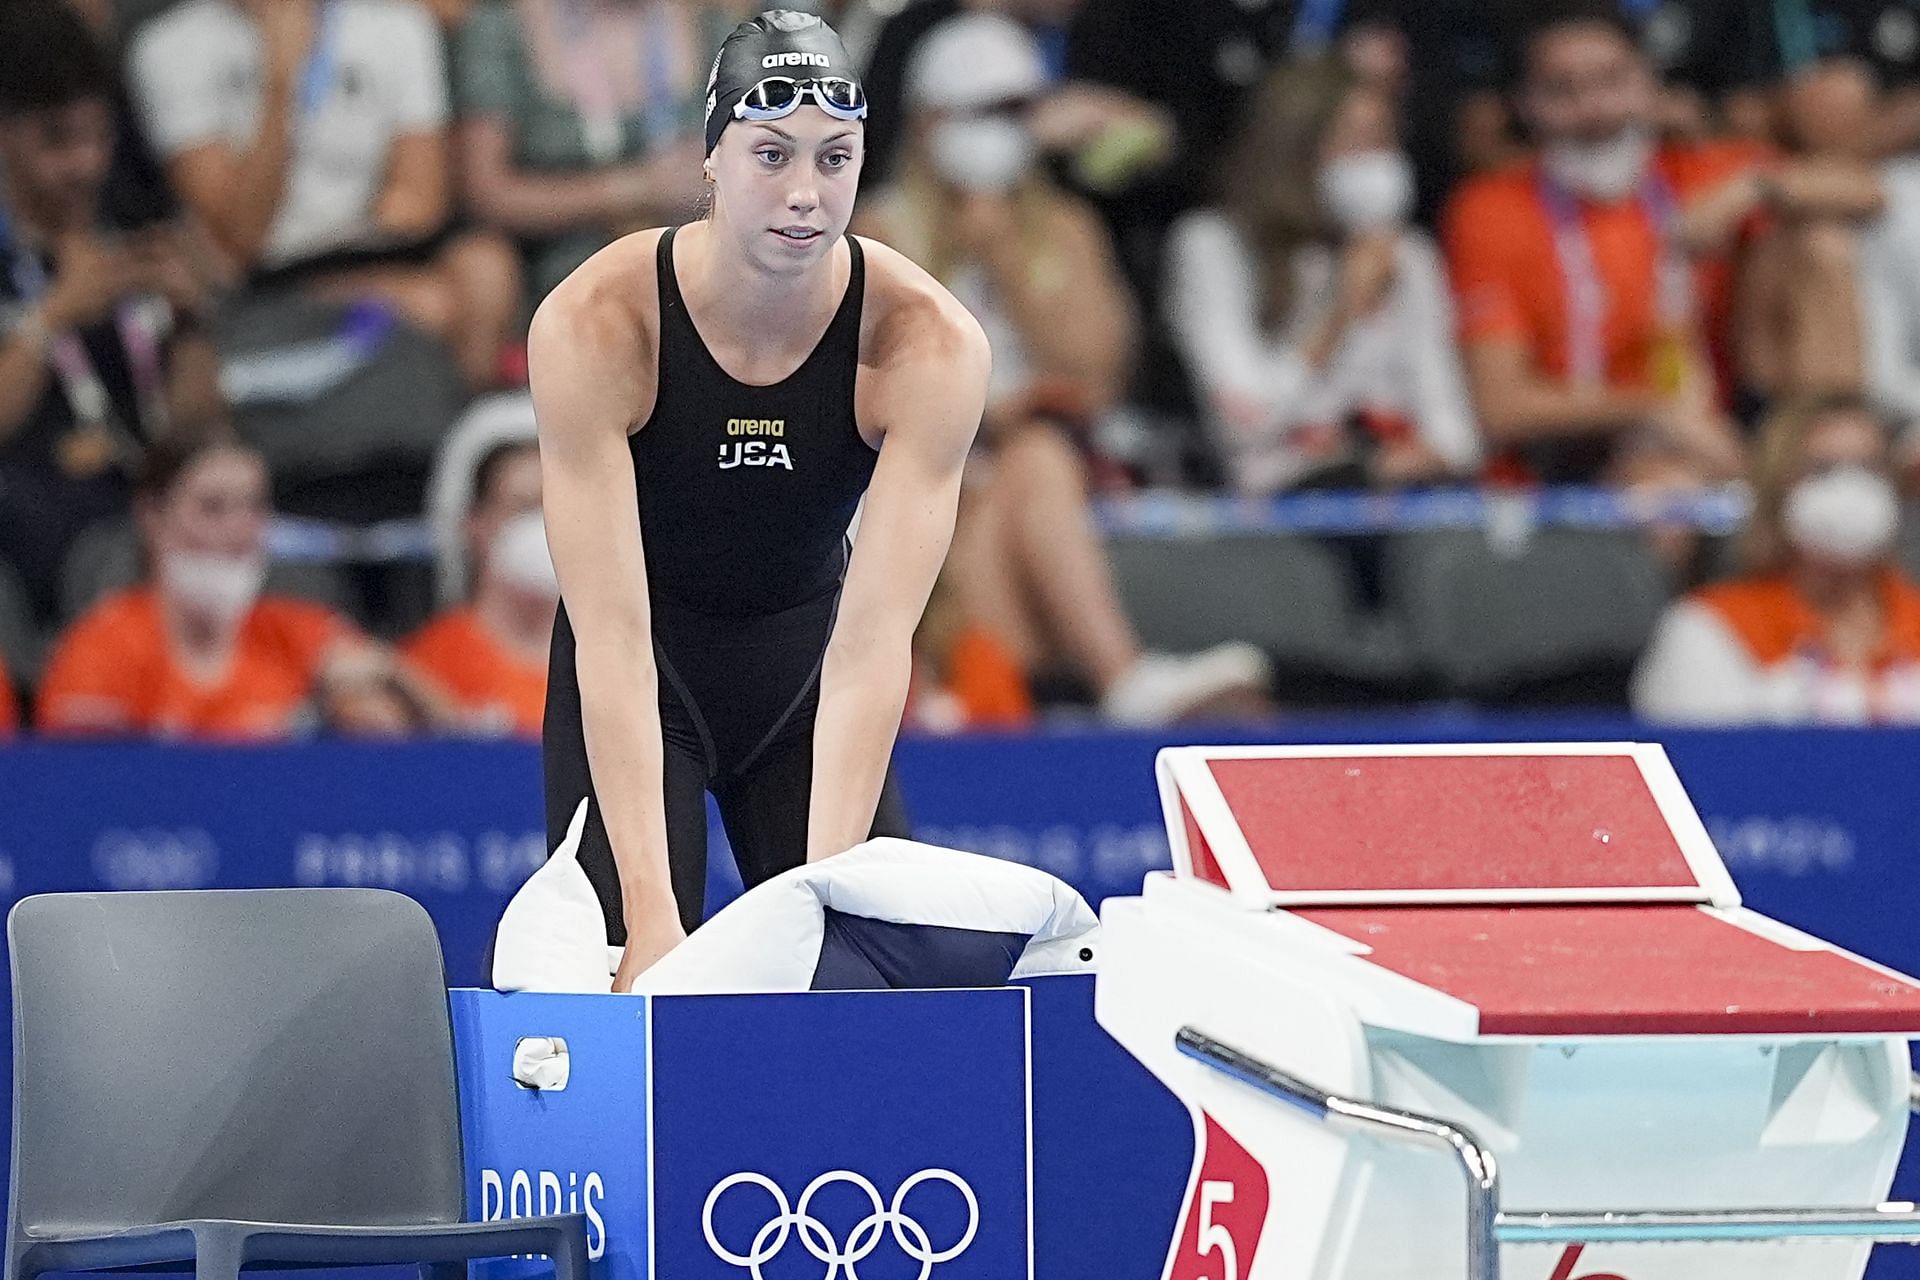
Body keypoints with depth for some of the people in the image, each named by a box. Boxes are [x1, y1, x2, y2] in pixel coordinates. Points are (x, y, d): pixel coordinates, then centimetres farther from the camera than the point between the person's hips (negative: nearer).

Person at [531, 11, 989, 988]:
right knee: (635, 985, -14)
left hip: (804, 671, 2)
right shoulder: (594, 324, -28)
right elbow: (611, 634, -33)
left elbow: (873, 638, -30)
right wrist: (650, 907, -40)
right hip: (641, 678, -2)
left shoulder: (929, 343, -25)